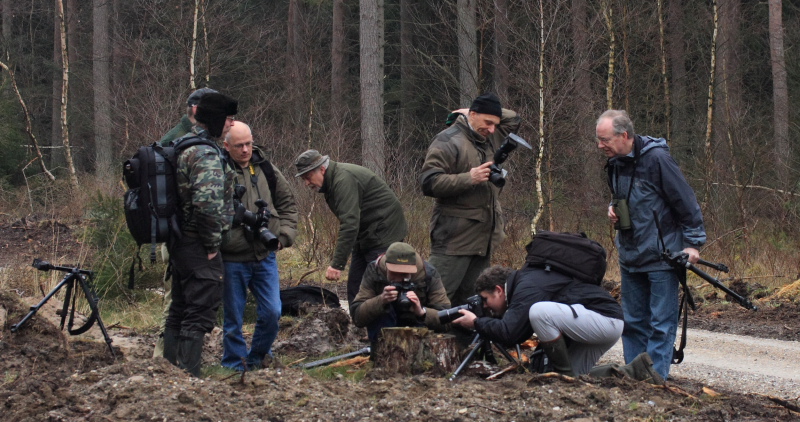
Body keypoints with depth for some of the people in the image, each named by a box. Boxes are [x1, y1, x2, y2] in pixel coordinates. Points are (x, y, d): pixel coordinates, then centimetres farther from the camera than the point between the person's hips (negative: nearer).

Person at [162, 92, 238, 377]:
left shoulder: (181, 146, 15)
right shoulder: (206, 154, -18)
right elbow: (208, 203, -29)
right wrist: (212, 244, -18)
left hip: (179, 242, 10)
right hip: (198, 246, -10)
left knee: (179, 311, 17)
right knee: (200, 314, -8)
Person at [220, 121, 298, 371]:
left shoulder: (266, 170, 7)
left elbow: (288, 203, 18)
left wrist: (284, 235, 7)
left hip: (265, 256, 4)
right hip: (232, 259, -4)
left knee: (272, 313, 3)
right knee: (233, 318, 5)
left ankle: (257, 358, 23)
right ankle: (235, 365, 19)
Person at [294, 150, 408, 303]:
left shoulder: (344, 180, -24)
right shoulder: (334, 180, 8)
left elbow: (350, 224, -31)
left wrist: (337, 264, -33)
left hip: (383, 234, -11)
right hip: (366, 236, 11)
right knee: (355, 288, 9)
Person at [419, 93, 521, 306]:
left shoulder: (490, 138, 15)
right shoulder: (448, 141, -9)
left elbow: (513, 119, 30)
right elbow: (429, 183, -16)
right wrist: (469, 178, -21)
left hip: (485, 237, 8)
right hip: (455, 237, -8)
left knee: (469, 297, 11)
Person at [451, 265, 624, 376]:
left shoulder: (528, 287, -16)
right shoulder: (527, 278, 15)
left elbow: (509, 334, -25)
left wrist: (476, 323, -10)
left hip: (607, 321, -10)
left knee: (539, 311, -26)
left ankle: (564, 374, -14)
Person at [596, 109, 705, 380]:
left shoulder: (656, 159, -16)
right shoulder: (616, 164, 8)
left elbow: (686, 201, -13)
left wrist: (693, 242, -13)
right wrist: (613, 209, 5)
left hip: (662, 256, -8)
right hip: (631, 257, 8)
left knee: (661, 323, -4)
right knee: (633, 321, 11)